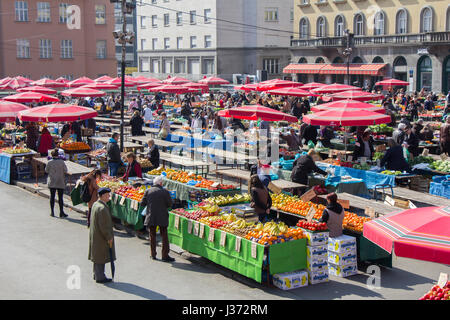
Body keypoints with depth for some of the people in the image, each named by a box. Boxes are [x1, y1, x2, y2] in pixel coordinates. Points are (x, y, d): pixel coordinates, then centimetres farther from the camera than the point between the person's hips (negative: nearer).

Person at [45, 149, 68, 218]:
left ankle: (52, 212, 12)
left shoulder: (50, 162, -7)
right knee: (60, 197, 2)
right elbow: (65, 171, -4)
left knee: (52, 196, 9)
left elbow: (46, 171, 2)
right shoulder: (62, 162, -8)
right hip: (60, 182, -1)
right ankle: (61, 212, 0)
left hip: (52, 182, 1)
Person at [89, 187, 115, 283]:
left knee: (97, 256, 20)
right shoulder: (102, 208, -26)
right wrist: (109, 238, -16)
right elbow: (103, 225, -25)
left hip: (95, 235, 10)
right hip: (101, 237, -10)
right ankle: (100, 277, 10)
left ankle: (97, 275, 31)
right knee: (101, 258, 2)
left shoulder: (95, 204, 4)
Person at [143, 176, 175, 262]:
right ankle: (165, 255, 5)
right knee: (164, 236, 6)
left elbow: (143, 203, 0)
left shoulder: (148, 191, -3)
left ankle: (153, 255, 20)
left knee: (152, 236, 14)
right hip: (162, 217, -2)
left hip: (151, 217, 2)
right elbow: (170, 204, -5)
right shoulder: (165, 192, -10)